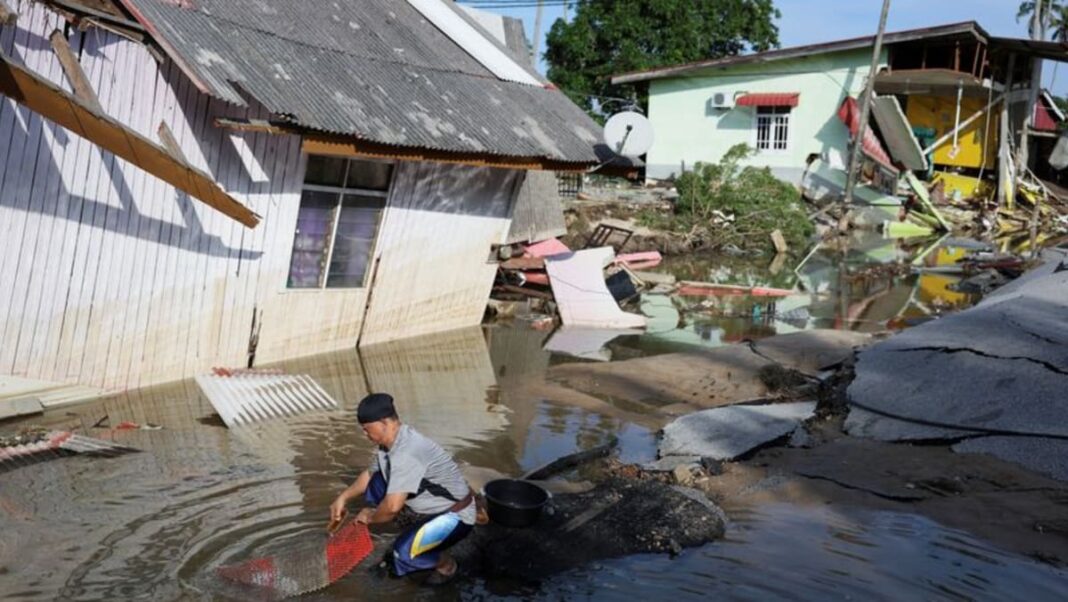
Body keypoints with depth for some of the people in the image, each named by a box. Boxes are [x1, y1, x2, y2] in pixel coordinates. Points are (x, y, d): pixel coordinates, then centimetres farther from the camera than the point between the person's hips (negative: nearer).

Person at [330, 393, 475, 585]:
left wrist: (370, 517, -13)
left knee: (404, 552, -27)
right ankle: (415, 533, 12)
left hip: (455, 515, -9)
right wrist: (343, 498, 7)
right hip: (434, 506, 9)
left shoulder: (406, 453, -32)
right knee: (375, 485, 1)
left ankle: (445, 564, 4)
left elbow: (392, 506, -34)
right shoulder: (390, 442, -2)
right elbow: (370, 474, 18)